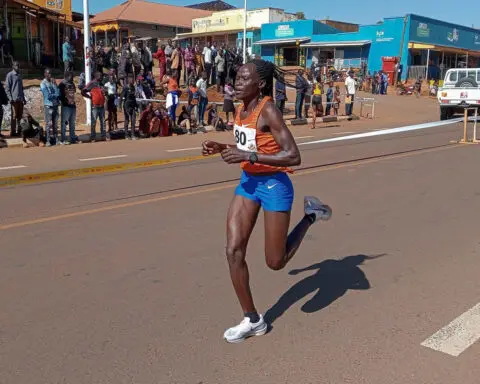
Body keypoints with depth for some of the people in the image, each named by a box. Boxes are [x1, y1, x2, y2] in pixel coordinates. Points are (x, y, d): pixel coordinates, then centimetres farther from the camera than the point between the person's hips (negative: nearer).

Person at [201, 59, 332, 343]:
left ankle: (310, 215, 26)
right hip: (248, 182, 8)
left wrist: (248, 156, -29)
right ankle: (253, 320, 14)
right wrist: (223, 148, 1)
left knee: (276, 262, 4)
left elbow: (294, 156, -26)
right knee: (234, 251, -1)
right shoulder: (242, 109, 4)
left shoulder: (268, 111, -20)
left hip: (274, 185, -7)